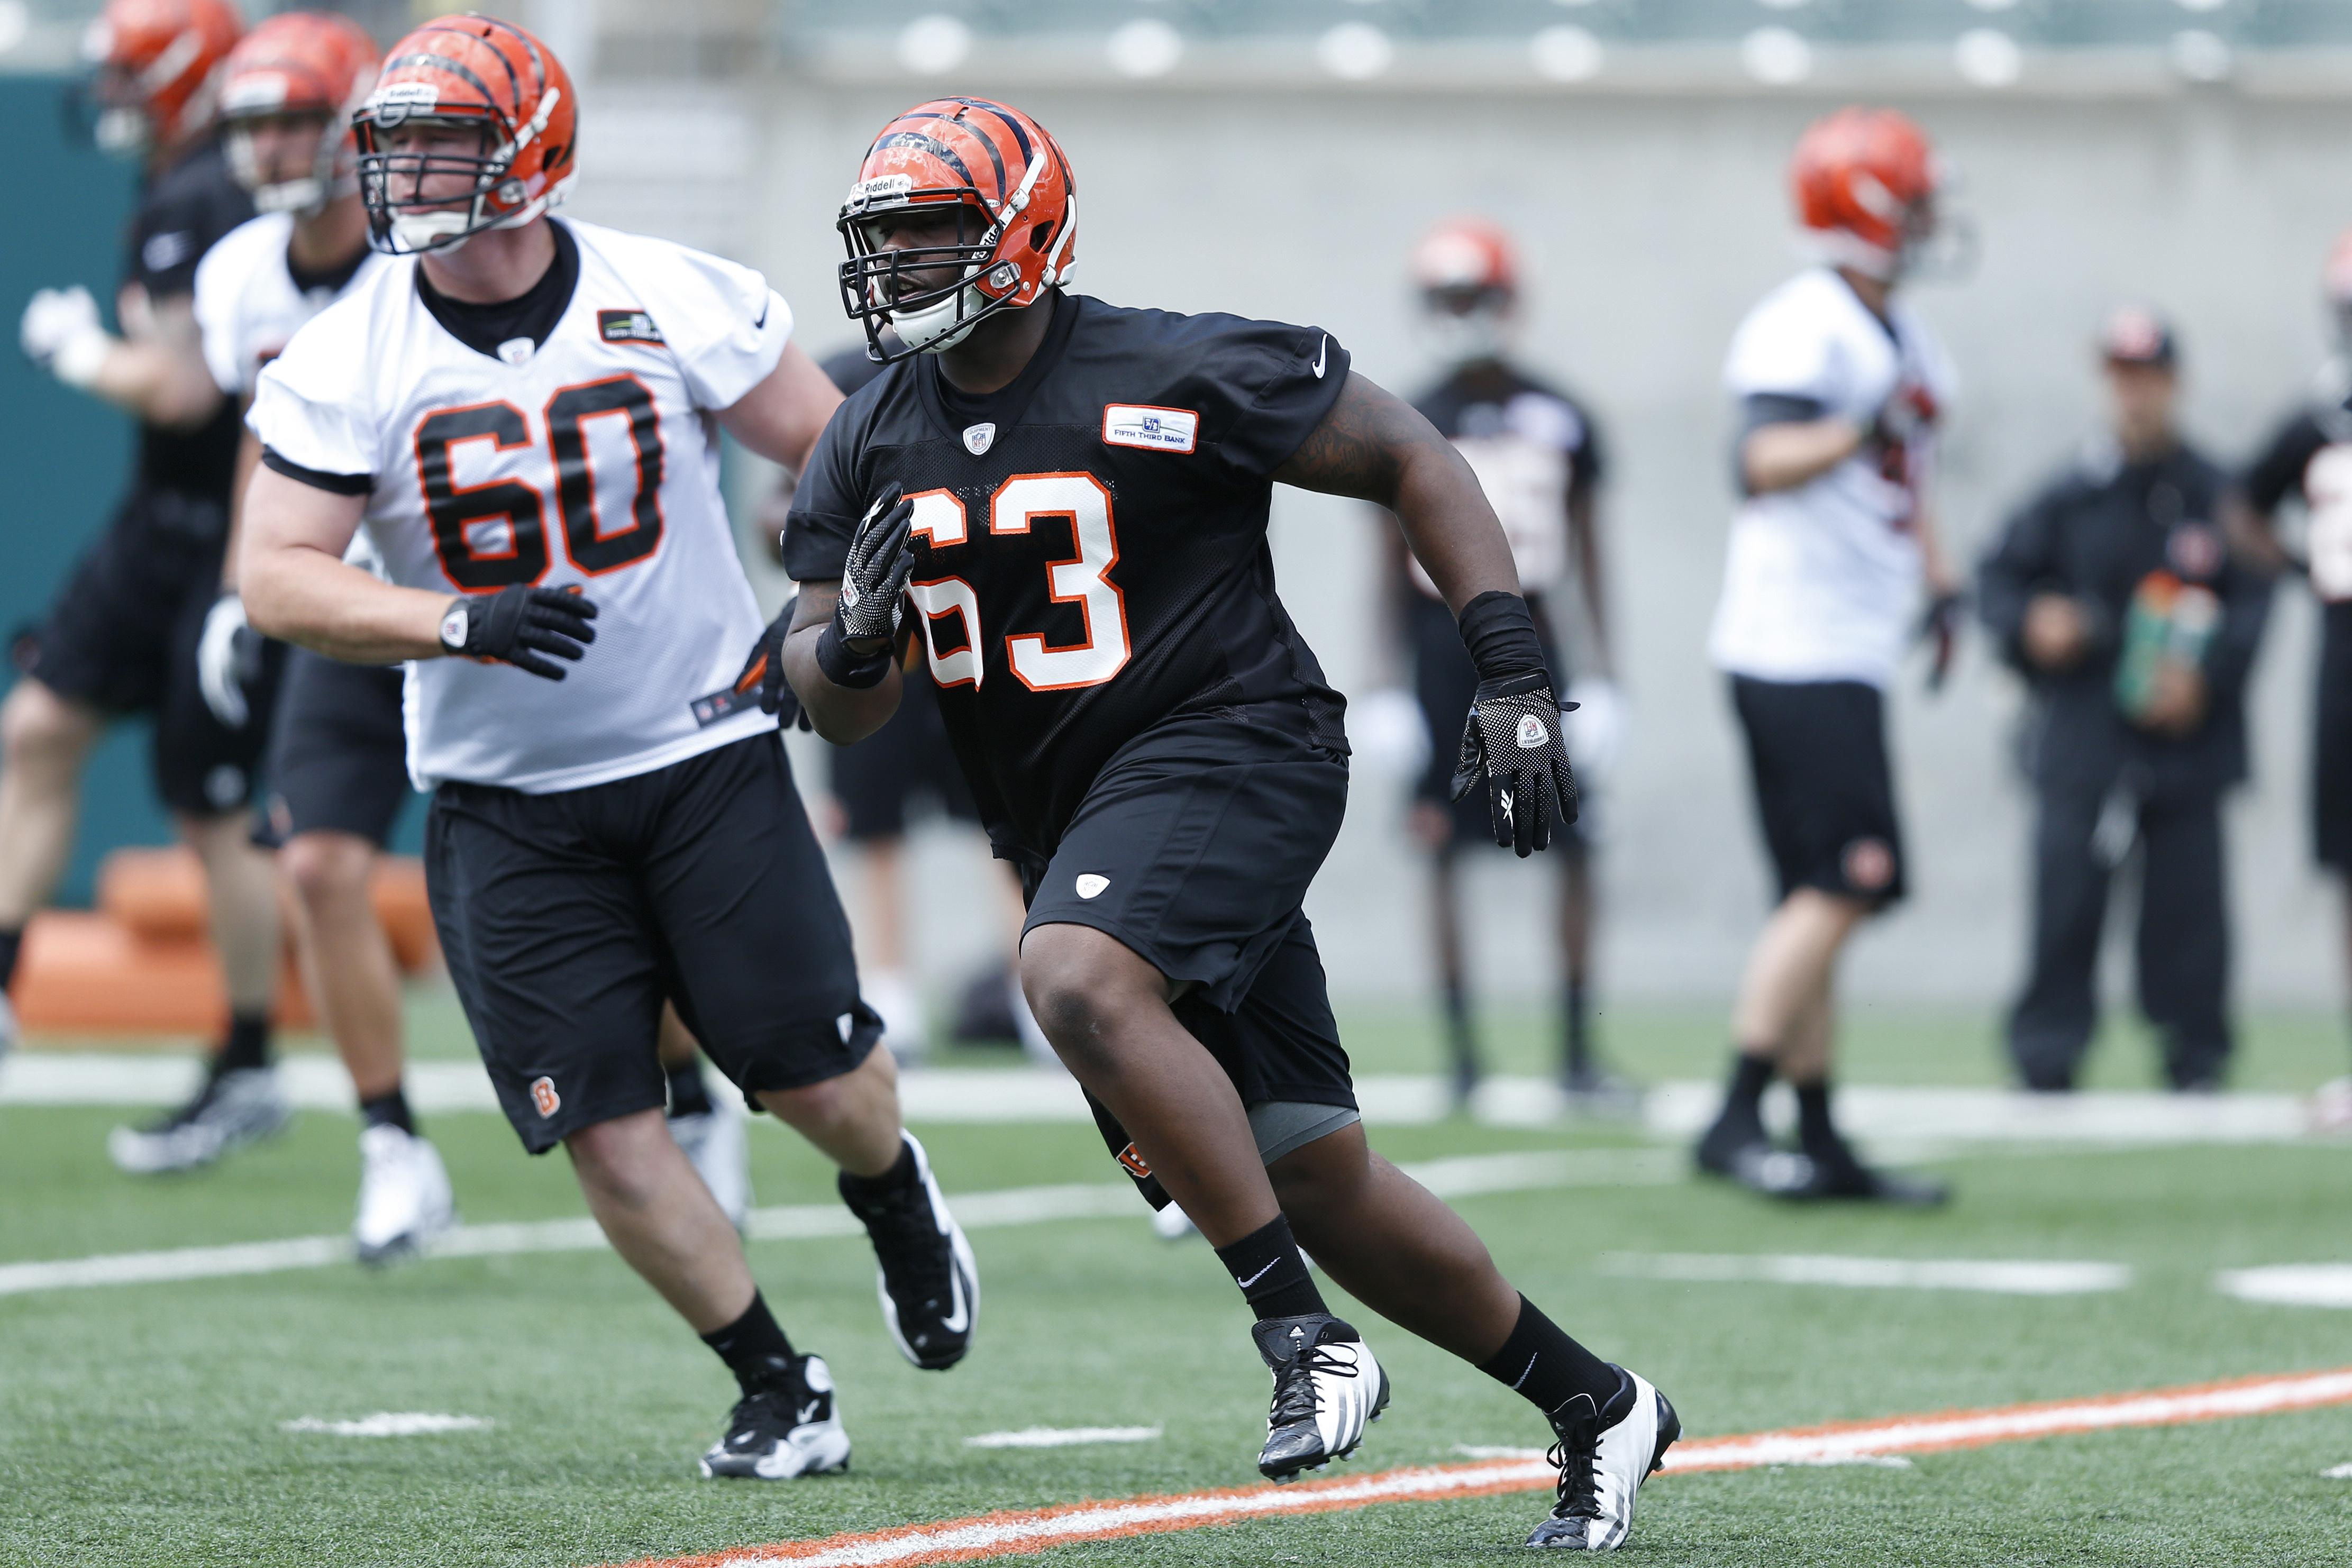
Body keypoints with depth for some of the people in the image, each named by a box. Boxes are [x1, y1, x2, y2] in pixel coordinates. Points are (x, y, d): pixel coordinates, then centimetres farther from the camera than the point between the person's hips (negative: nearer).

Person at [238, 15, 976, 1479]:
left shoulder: (677, 303, -8)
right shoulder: (345, 362, -8)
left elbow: (832, 450, 5)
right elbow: (278, 578, -11)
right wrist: (462, 623, -25)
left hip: (707, 755, -1)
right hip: (507, 800, 1)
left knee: (815, 1072, -1)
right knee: (607, 1130, -5)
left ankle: (899, 1199, 36)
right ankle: (783, 1394, 12)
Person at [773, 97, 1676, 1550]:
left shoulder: (1177, 379, -13)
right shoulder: (872, 447, 4)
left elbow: (1412, 460, -5)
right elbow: (835, 706, 8)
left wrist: (1514, 674, -11)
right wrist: (856, 636, -17)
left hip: (1231, 748, -7)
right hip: (1077, 819, 7)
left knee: (1081, 983, -34)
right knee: (1316, 1178, 8)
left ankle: (1308, 1333, -25)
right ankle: (1594, 1404, 23)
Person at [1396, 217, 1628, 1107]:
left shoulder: (1559, 422, 5)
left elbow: (1586, 556, 10)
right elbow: (1393, 565, 5)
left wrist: (1602, 670, 7)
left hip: (1532, 642, 1)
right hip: (1442, 642, -1)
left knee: (1574, 843, -3)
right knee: (1441, 848, -1)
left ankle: (1578, 1051, 4)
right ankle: (1461, 1051, 7)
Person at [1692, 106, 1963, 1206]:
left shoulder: (1903, 341, 17)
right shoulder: (1807, 327, -13)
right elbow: (1764, 463, -25)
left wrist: (1938, 583, 17)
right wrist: (1860, 431, -40)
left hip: (1848, 654, 10)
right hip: (1799, 649, -10)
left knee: (1825, 899, 10)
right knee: (1841, 887, -14)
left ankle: (1821, 1145, 12)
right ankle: (1738, 1122, -14)